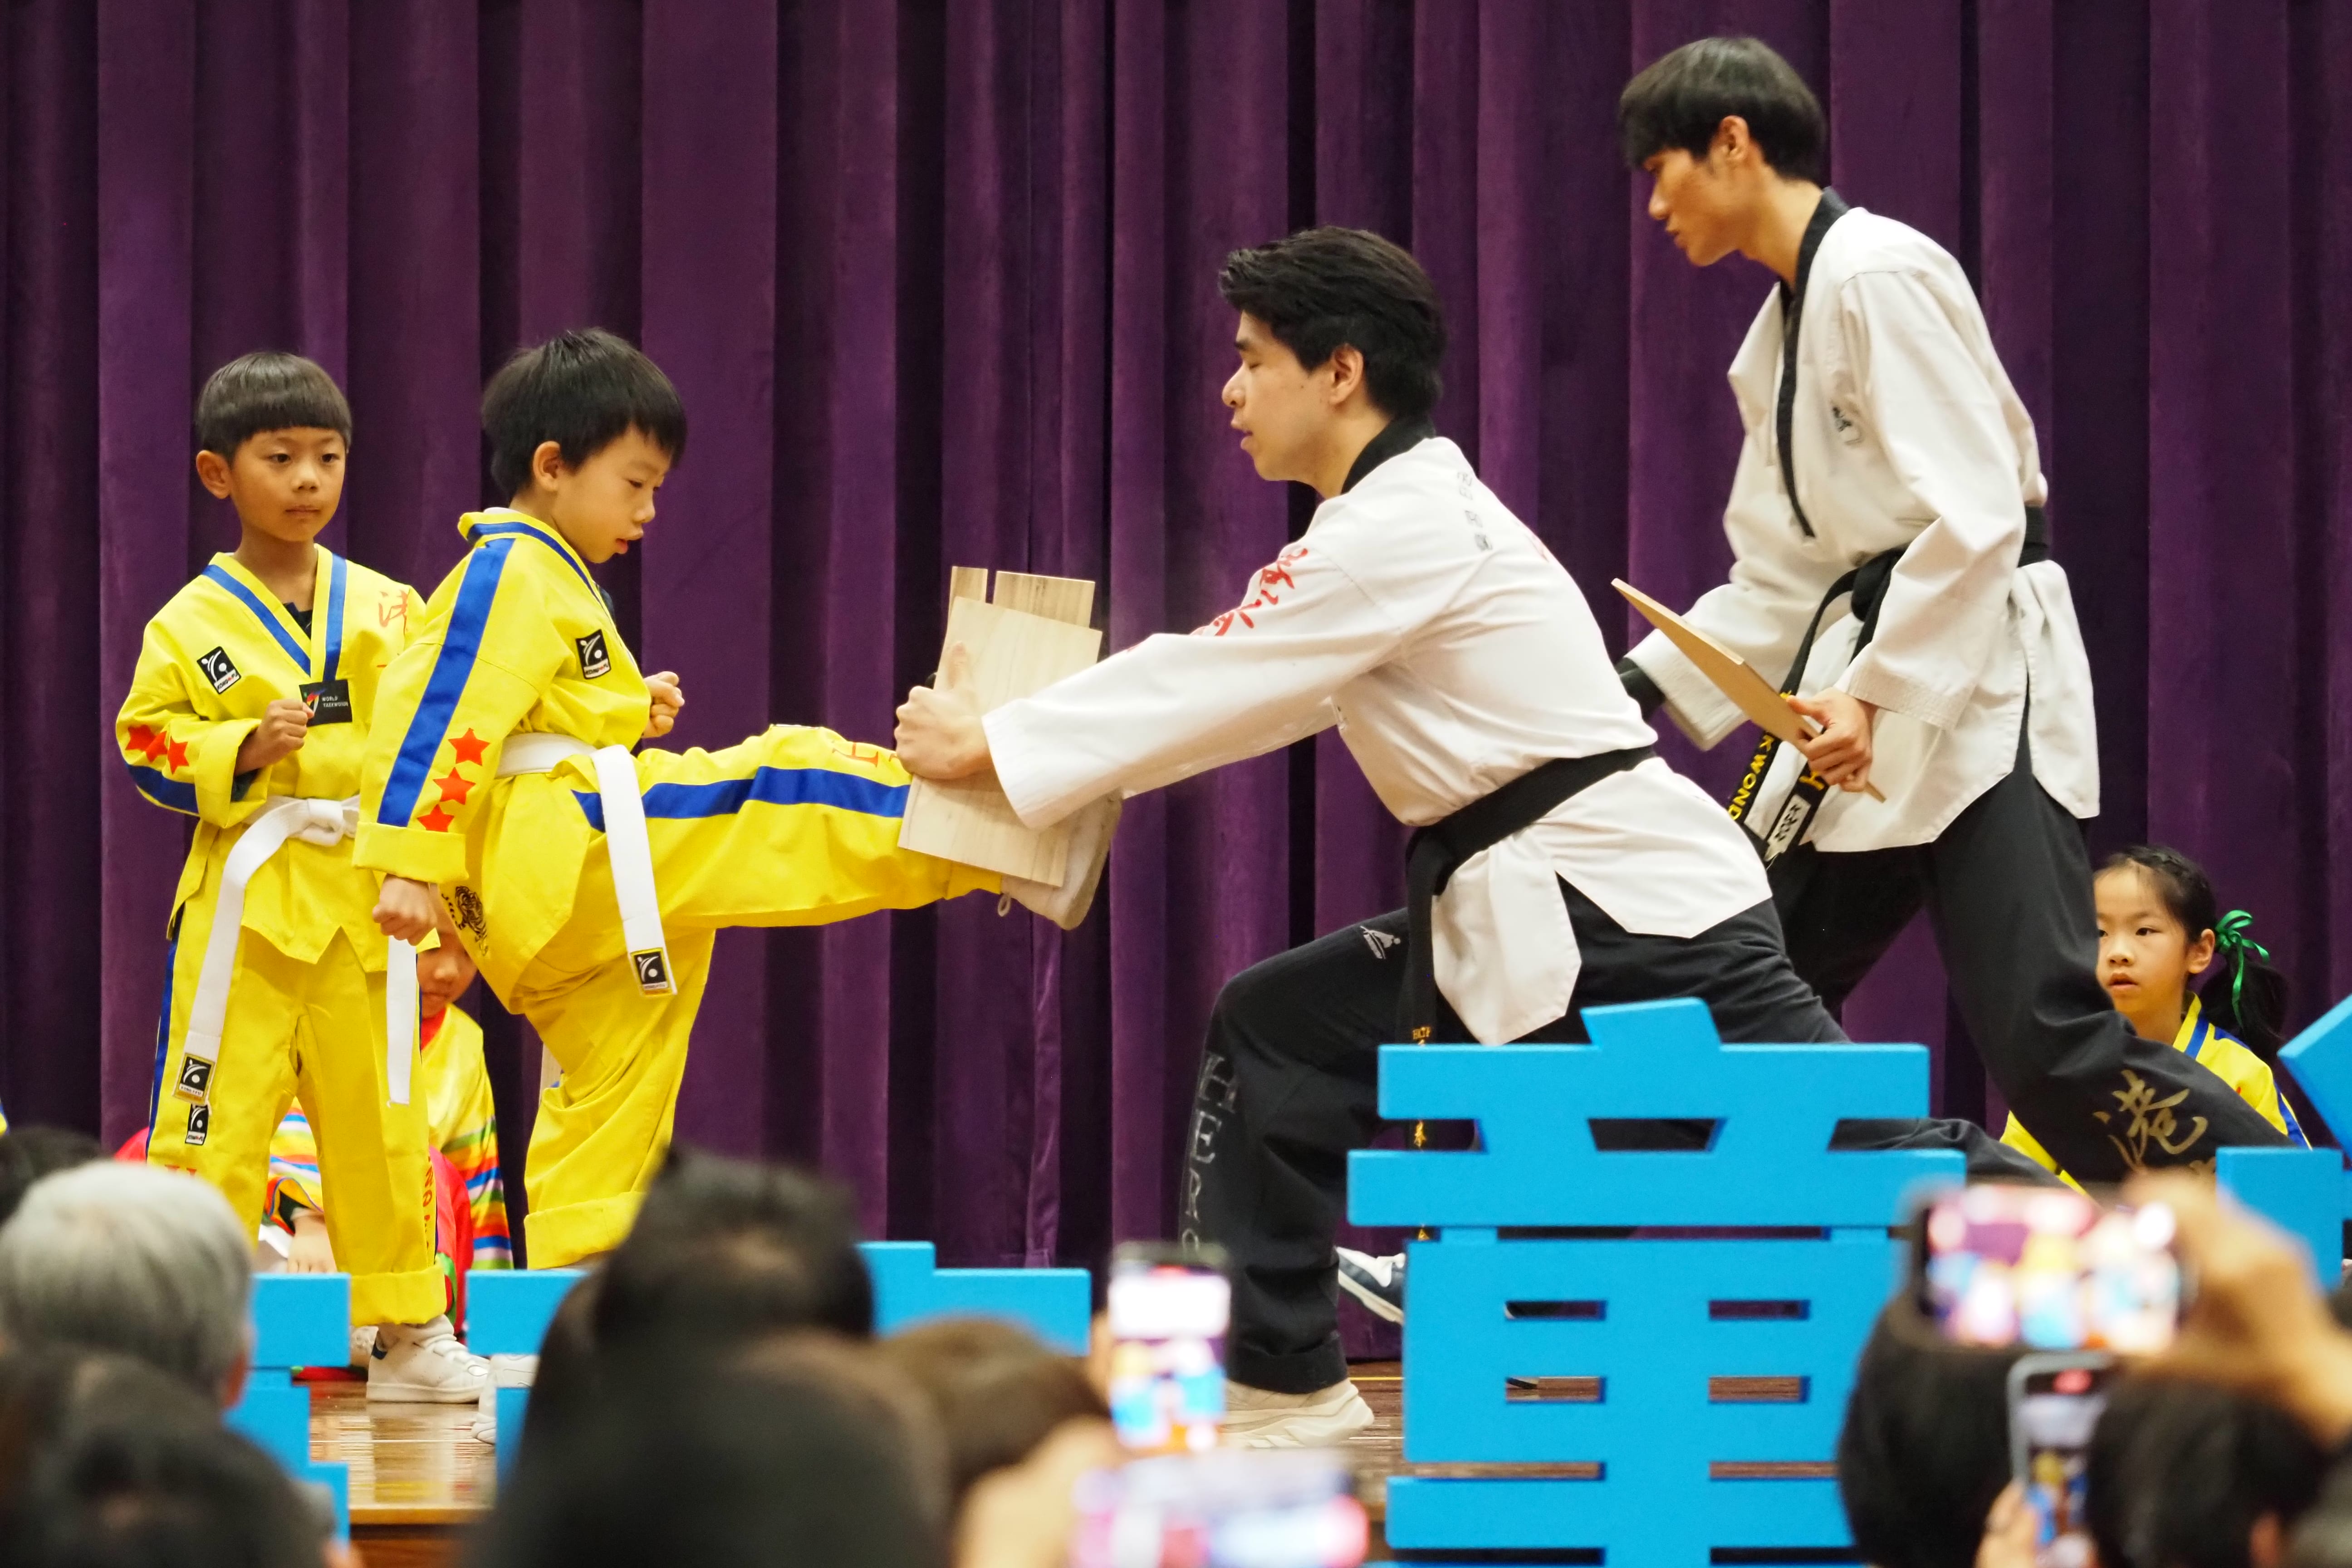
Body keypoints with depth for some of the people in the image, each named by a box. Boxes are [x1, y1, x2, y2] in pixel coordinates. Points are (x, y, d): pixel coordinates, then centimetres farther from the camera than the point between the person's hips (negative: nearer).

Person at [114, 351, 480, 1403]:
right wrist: (242, 751, -17)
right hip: (243, 905, -3)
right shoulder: (189, 626, 0)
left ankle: (409, 1335, 19)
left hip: (363, 900, 3)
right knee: (215, 1119, -4)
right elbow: (146, 744, -2)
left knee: (379, 1119, 9)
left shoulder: (389, 608, 8)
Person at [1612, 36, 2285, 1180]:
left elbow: (1976, 514, -20)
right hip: (1870, 704, 10)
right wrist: (1643, 687, 8)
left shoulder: (1879, 276, -13)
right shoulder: (1784, 325, 17)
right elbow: (1781, 578, 19)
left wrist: (1877, 694, -23)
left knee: (2049, 1044, -18)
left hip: (1975, 682, -10)